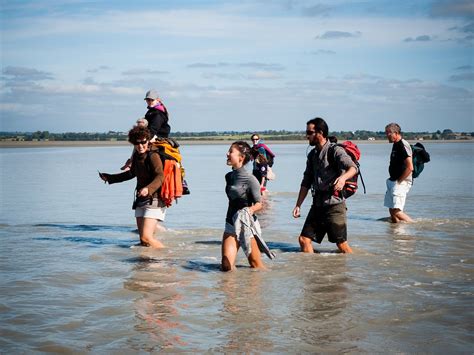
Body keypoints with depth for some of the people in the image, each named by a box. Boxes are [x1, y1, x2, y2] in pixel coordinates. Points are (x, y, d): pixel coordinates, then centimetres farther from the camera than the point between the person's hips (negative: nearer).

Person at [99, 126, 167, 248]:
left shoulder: (153, 156, -14)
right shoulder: (136, 156, 10)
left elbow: (160, 177, -29)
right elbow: (132, 173, 29)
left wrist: (148, 189, -47)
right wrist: (109, 178, 36)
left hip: (154, 200, -8)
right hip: (141, 201, 9)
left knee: (146, 238, -19)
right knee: (143, 240, 5)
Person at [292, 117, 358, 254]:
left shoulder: (335, 150, -8)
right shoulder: (312, 155, 15)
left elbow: (353, 168, -25)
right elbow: (306, 183, 19)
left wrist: (343, 177, -47)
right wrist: (298, 205, 13)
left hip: (334, 203, -7)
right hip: (318, 204, 7)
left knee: (342, 244, -4)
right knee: (304, 239, 2)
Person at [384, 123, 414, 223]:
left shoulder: (403, 145, -17)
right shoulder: (396, 145, 14)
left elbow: (410, 167, -23)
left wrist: (399, 181, -16)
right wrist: (391, 180, 15)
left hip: (401, 182, -10)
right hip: (393, 181, 10)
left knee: (396, 211, -14)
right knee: (391, 209, 10)